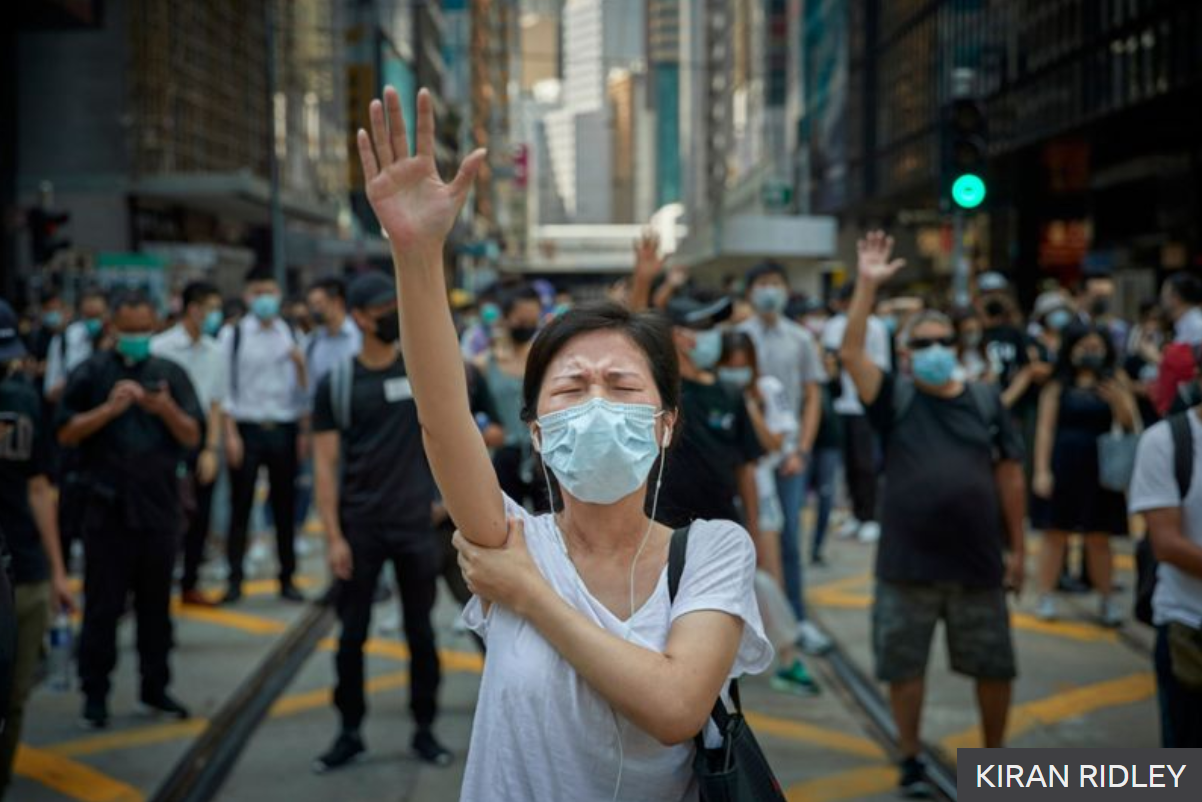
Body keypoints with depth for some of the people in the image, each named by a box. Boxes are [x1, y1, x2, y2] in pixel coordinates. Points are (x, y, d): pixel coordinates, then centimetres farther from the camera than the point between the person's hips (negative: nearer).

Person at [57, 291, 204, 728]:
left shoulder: (171, 374, 6)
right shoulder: (91, 373, 0)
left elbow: (193, 437, 2)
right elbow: (66, 433, -5)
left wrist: (168, 410, -17)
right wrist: (110, 408, -18)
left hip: (160, 506, 2)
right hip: (108, 507, -2)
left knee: (156, 604, 11)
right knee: (103, 606, 2)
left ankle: (155, 686, 21)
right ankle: (95, 693, 11)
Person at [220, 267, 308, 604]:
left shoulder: (291, 335, 9)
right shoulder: (233, 335, 1)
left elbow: (302, 387, 8)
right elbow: (226, 386, -2)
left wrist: (303, 431, -4)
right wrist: (230, 434, -8)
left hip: (283, 430, 2)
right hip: (247, 429, -2)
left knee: (285, 507, 7)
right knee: (240, 506, 1)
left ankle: (287, 578, 16)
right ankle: (234, 579, 9)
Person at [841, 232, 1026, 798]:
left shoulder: (986, 401, 3)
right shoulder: (895, 399, -1)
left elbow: (1010, 475, 6)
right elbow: (850, 354, -17)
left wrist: (1016, 547, 4)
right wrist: (868, 286, -25)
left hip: (977, 563, 1)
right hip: (907, 565, -1)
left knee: (994, 667, 12)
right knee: (904, 667, 9)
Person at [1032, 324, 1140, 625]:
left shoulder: (1115, 380, 3)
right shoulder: (1058, 384, 1)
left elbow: (1130, 426, -2)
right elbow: (1045, 429, -1)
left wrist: (1118, 401, -21)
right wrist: (1042, 471, -8)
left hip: (1100, 468, 1)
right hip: (1063, 465, -1)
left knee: (1098, 538, 6)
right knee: (1056, 532, 3)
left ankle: (1107, 600, 17)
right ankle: (1046, 596, 12)